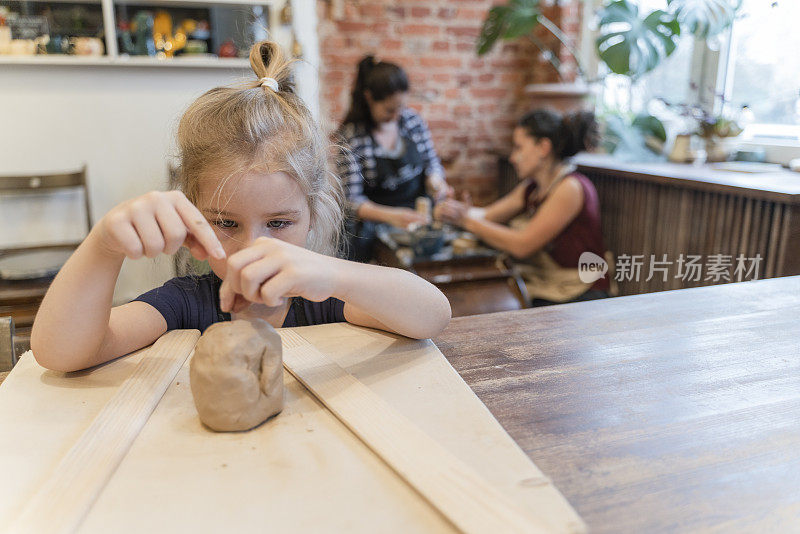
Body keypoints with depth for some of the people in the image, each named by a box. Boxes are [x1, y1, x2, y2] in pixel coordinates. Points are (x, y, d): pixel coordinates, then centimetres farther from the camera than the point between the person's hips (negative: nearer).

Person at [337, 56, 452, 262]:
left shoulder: (412, 119, 4)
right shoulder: (349, 136, -10)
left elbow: (431, 162, 17)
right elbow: (352, 200, -14)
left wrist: (435, 181, -8)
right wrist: (390, 216, -31)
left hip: (418, 214, 4)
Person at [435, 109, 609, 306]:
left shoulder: (571, 188, -16)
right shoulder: (532, 188, 11)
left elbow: (522, 245, -20)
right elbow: (487, 214, 13)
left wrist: (467, 220, -14)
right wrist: (455, 210, -9)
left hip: (578, 298, -7)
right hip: (541, 292, 7)